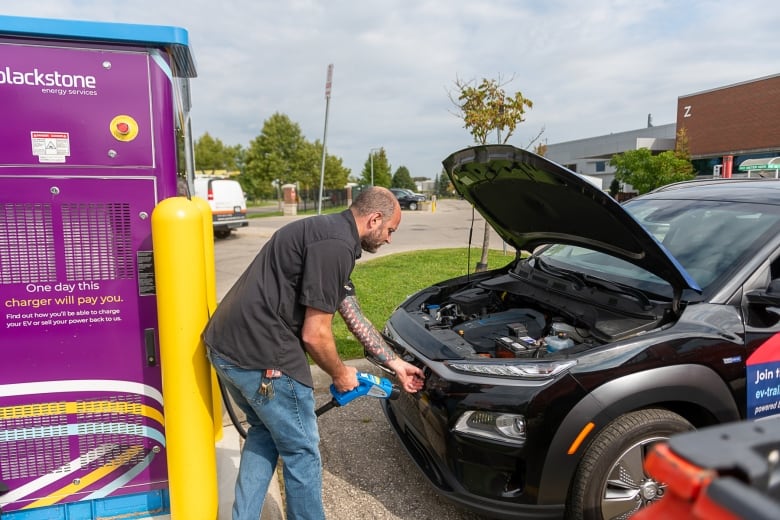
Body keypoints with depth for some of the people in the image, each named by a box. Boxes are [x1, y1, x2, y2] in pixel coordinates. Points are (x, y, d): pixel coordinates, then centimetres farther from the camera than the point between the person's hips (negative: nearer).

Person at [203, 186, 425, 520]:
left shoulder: (328, 232, 17)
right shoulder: (335, 245, -16)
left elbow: (355, 317, 23)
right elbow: (314, 335, -16)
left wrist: (396, 364, 28)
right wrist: (340, 374, 5)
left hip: (226, 344, 10)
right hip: (261, 354, -10)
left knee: (265, 432, 29)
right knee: (301, 451, 11)